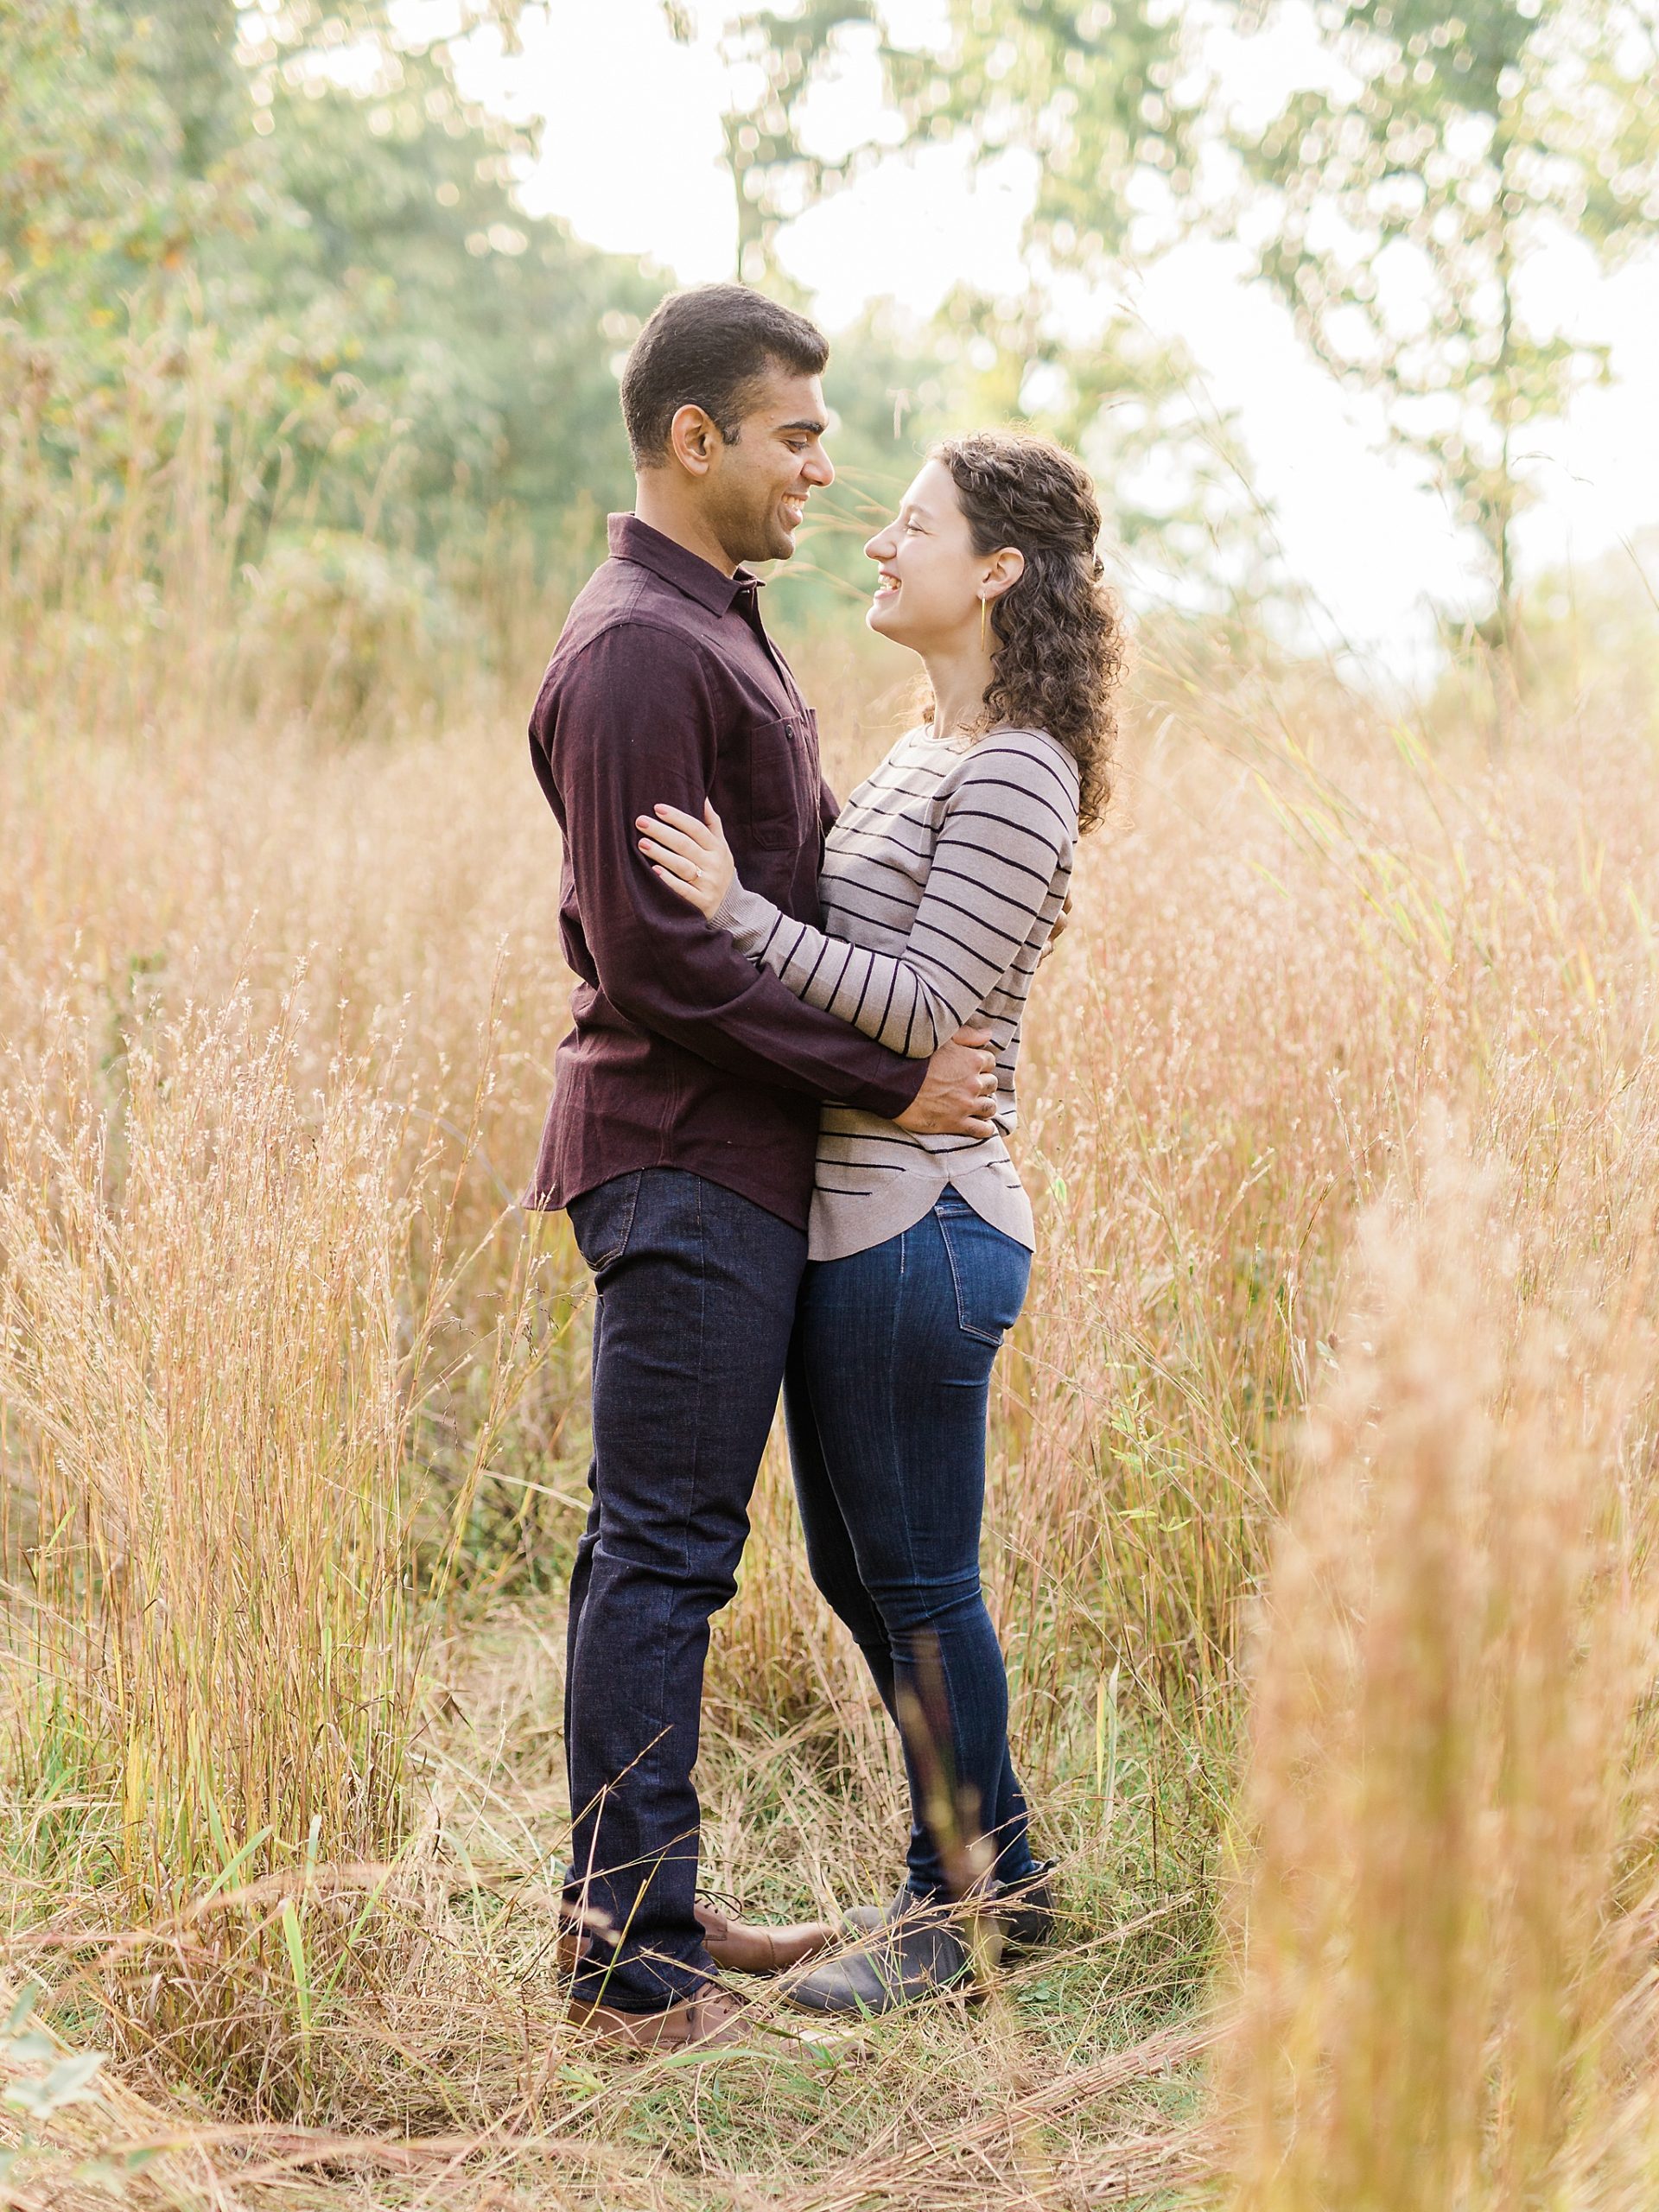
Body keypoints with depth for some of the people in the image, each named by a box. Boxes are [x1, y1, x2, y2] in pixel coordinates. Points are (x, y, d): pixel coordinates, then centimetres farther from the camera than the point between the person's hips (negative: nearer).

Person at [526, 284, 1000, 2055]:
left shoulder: (714, 628, 19)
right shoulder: (635, 649, -14)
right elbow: (654, 948, -21)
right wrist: (888, 1076, -16)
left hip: (732, 1160, 10)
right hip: (685, 1163, -10)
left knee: (661, 1544, 14)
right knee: (661, 1552, -5)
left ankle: (648, 1911, 23)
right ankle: (629, 1964, 3)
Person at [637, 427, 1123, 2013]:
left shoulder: (1016, 775, -14)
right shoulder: (929, 750, 15)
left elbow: (923, 1004, -20)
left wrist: (737, 911, -23)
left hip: (917, 1227, -10)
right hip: (847, 1214, 10)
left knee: (918, 1579, 2)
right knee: (857, 1569, 17)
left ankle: (962, 1911, 18)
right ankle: (994, 1874, 31)